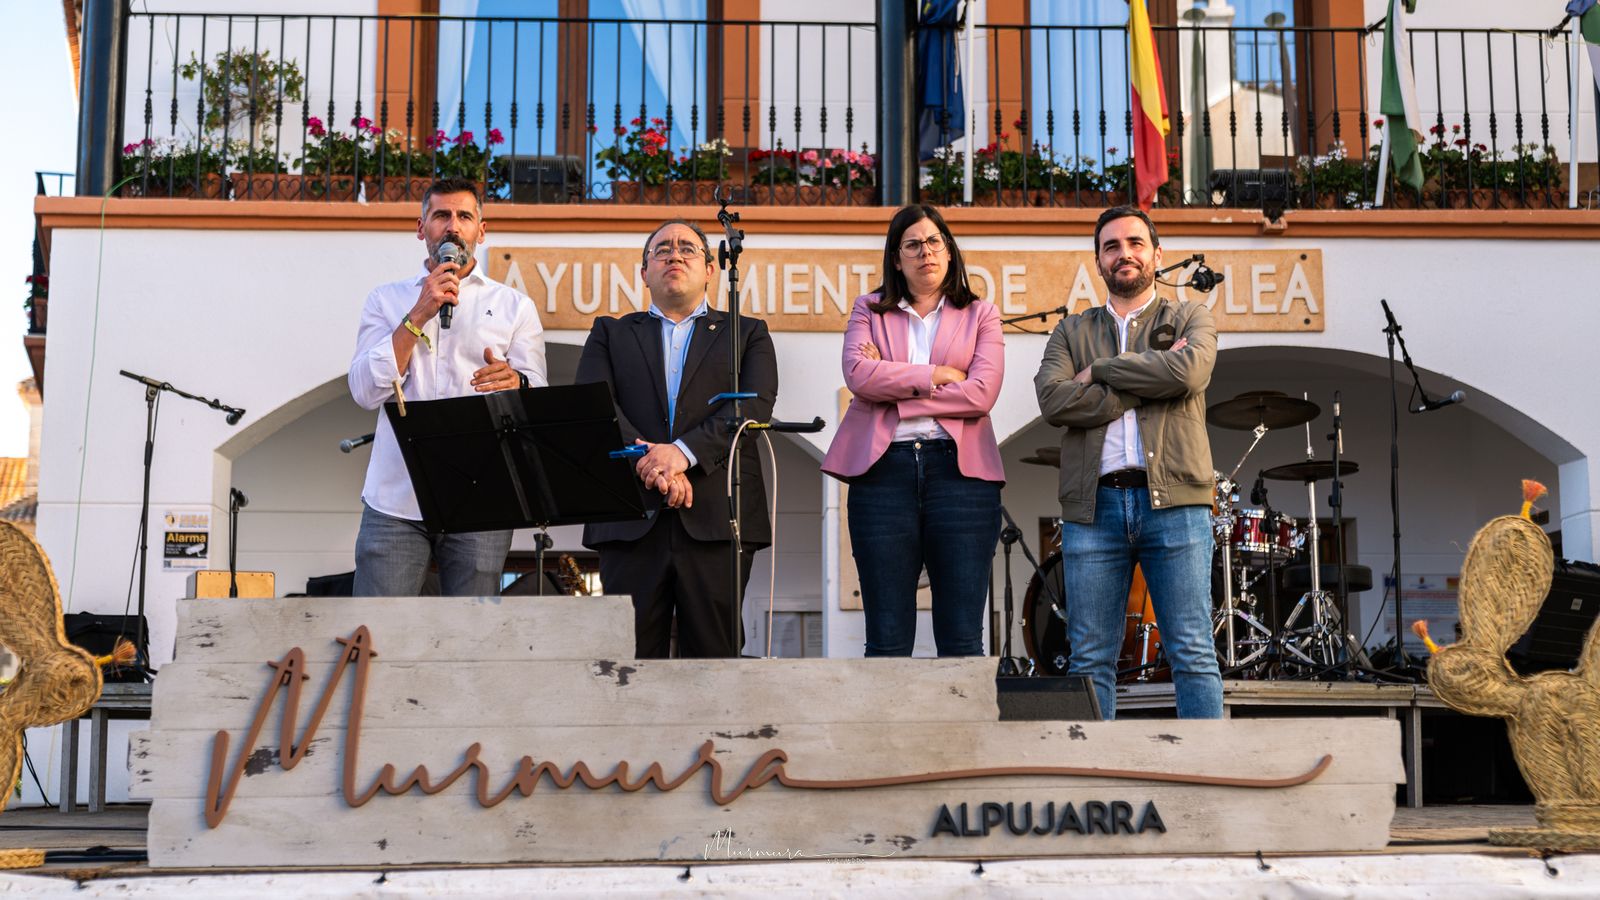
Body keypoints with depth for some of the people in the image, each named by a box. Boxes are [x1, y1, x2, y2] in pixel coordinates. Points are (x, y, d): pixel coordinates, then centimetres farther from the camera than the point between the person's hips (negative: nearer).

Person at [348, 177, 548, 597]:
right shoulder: (387, 299, 12)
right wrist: (419, 315, -8)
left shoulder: (514, 306, 10)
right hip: (395, 500, 0)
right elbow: (366, 392, 0)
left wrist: (516, 384, -21)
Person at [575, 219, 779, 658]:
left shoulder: (747, 334, 17)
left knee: (715, 653, -2)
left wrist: (684, 451, -16)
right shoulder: (610, 333, 20)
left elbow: (755, 404, -1)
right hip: (633, 521, 1)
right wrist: (648, 461, -14)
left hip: (717, 522, -1)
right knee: (631, 656, -2)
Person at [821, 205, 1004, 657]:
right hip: (883, 467, 1)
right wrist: (935, 375, -4)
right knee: (887, 640, 1)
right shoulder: (869, 311, 16)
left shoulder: (980, 315, 14)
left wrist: (893, 390, -4)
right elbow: (857, 373, -4)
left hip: (960, 467, 0)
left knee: (962, 638, -2)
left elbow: (982, 393, -3)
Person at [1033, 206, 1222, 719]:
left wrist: (1100, 370, -2)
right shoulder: (1072, 332, 18)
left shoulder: (1190, 320, 15)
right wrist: (1146, 384, -5)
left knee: (1192, 653, -3)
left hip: (1173, 502, -1)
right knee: (1090, 660, 2)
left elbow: (1188, 370, -9)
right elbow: (1053, 399, -2)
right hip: (1093, 507, 2)